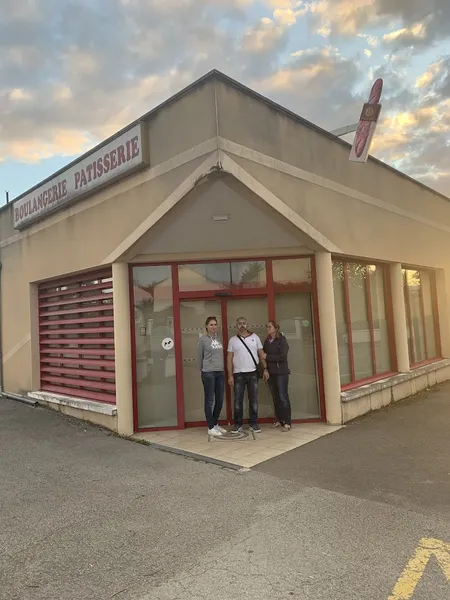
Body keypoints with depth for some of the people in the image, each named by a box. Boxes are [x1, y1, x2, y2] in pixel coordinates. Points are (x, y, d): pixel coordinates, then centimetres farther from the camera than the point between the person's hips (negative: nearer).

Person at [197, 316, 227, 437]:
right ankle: (211, 427, 12)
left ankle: (215, 424, 27)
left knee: (220, 400, 11)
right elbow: (199, 358, 2)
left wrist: (221, 368, 11)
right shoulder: (202, 339, -6)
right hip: (208, 373, -5)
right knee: (210, 401, 2)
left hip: (220, 373, 5)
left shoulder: (219, 338, 8)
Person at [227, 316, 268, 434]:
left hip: (253, 373, 1)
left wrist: (265, 369, -3)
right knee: (238, 400, 2)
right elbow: (229, 358, 3)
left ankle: (253, 423, 14)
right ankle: (238, 424, 11)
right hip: (238, 374, 0)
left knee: (253, 399, 5)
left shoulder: (255, 337, 6)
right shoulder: (233, 340, 5)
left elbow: (261, 354, 6)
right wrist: (230, 375, -4)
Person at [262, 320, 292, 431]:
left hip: (281, 373, -5)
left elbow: (282, 356, -16)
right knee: (275, 398, 8)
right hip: (271, 373, 5)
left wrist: (267, 357, -14)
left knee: (283, 397, -6)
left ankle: (287, 423, -3)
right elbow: (264, 354, 10)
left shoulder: (282, 340, -6)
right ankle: (279, 420, 18)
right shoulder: (267, 341, 11)